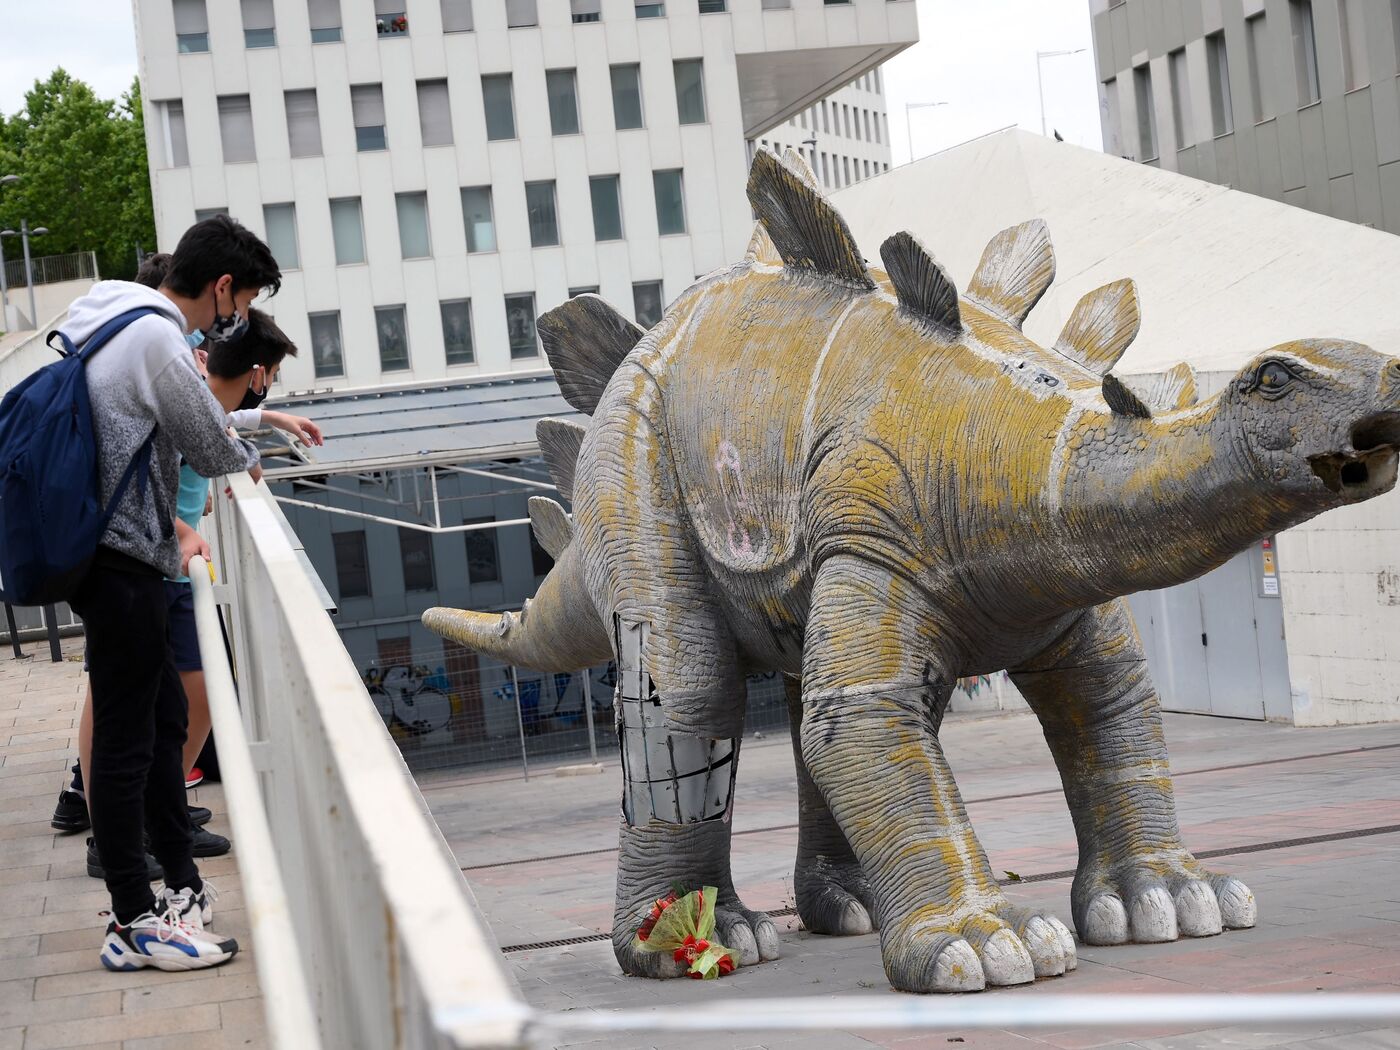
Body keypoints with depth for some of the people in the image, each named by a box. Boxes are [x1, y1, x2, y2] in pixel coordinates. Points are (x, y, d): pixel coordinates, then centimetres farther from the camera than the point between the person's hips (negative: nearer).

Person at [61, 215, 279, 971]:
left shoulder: (117, 324, 14)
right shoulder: (157, 339, -18)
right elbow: (209, 446, -8)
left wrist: (172, 525, 18)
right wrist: (244, 461, 14)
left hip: (113, 551, 11)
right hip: (122, 565, -11)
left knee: (164, 715, 17)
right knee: (126, 737, -5)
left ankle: (183, 884, 27)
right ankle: (133, 922, 2)